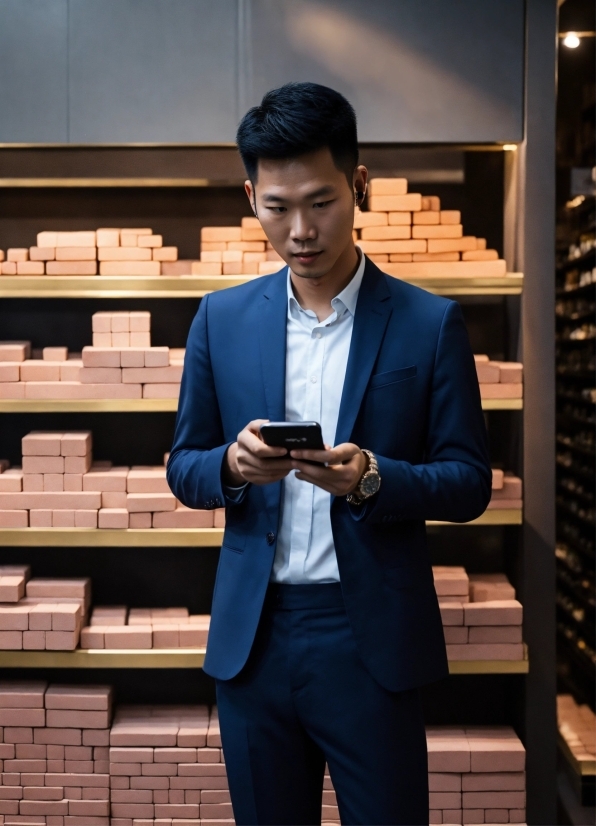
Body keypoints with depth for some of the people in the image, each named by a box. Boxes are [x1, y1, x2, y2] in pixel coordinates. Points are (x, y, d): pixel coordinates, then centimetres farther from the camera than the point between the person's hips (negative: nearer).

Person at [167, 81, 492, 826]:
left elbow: (469, 482, -3)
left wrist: (371, 478, -22)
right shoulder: (222, 319, 4)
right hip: (251, 638, 3)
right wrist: (233, 465, -15)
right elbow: (184, 468, 7)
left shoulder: (429, 324, -4)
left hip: (373, 642, -2)